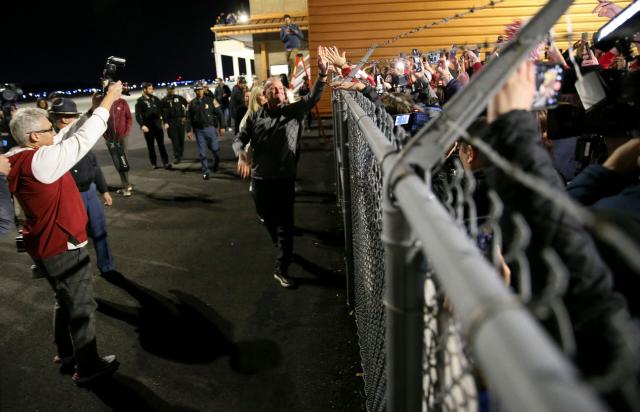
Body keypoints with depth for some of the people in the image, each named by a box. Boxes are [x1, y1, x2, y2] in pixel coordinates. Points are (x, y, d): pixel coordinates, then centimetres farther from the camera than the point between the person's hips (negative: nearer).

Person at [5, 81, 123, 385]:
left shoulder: (21, 157, 3)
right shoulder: (41, 160, -25)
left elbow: (66, 137, 7)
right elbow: (83, 140, -22)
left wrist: (97, 105, 4)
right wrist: (108, 100, -13)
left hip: (47, 244, 10)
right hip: (61, 247, -10)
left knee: (66, 300, 25)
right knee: (82, 306, 5)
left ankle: (65, 352, 42)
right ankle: (87, 367, 19)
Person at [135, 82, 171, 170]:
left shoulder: (155, 99, 9)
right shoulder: (140, 101, -3)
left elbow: (162, 109, 14)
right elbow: (137, 115, -8)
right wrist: (142, 125, -20)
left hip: (158, 125, 3)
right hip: (148, 127, -2)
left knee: (161, 145, 1)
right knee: (150, 146, 7)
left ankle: (166, 163, 1)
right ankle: (154, 163, 16)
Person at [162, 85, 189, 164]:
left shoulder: (179, 97, 7)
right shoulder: (164, 100, 2)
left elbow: (187, 104, 18)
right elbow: (163, 112, -2)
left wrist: (185, 115, 9)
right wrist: (165, 122, -11)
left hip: (180, 120, 2)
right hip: (171, 122, -2)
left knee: (181, 138, 7)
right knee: (174, 139, -7)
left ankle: (180, 154, 21)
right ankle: (176, 156, -5)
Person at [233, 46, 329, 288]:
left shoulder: (294, 111, -3)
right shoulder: (255, 117, 3)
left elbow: (313, 97, -16)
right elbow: (239, 139, 6)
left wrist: (322, 72, -33)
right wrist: (241, 156, -16)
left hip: (284, 178, -2)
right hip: (260, 178, 3)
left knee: (285, 224, -2)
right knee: (268, 220, 19)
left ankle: (281, 269, 8)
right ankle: (281, 248, 47)